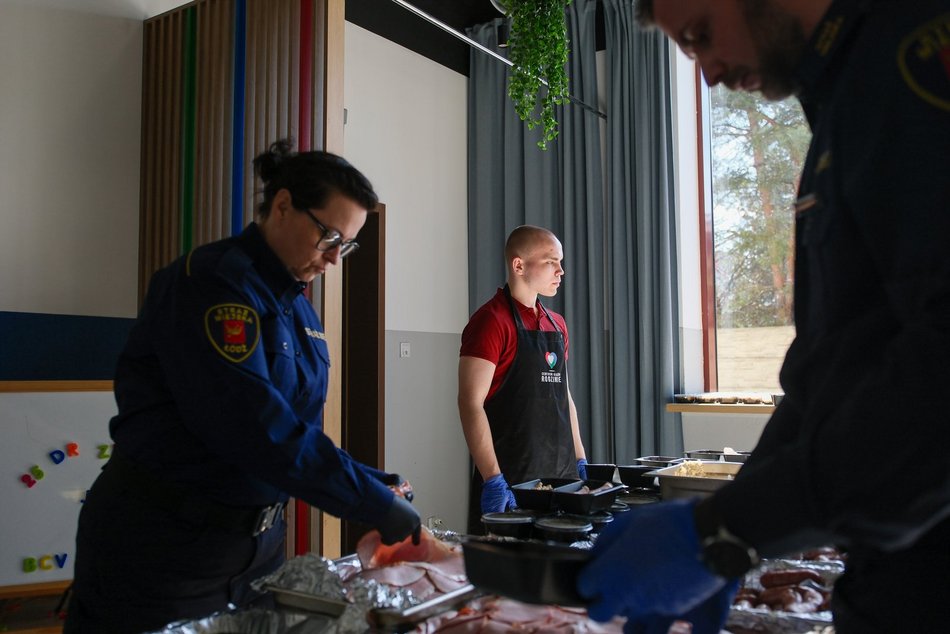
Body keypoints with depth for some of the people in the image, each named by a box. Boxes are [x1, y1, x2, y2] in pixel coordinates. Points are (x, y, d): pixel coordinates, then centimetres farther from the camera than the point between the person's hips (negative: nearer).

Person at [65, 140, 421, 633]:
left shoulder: (296, 304, 8)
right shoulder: (212, 282, -19)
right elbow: (254, 427, -29)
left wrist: (369, 482, -3)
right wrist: (375, 502, -24)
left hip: (258, 538, 8)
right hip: (165, 545, -8)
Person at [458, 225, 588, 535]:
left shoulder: (557, 324, 13)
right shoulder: (492, 321, -11)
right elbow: (470, 404, -17)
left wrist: (580, 460, 15)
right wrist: (493, 480, -22)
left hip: (562, 474, 8)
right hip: (510, 479, -7)